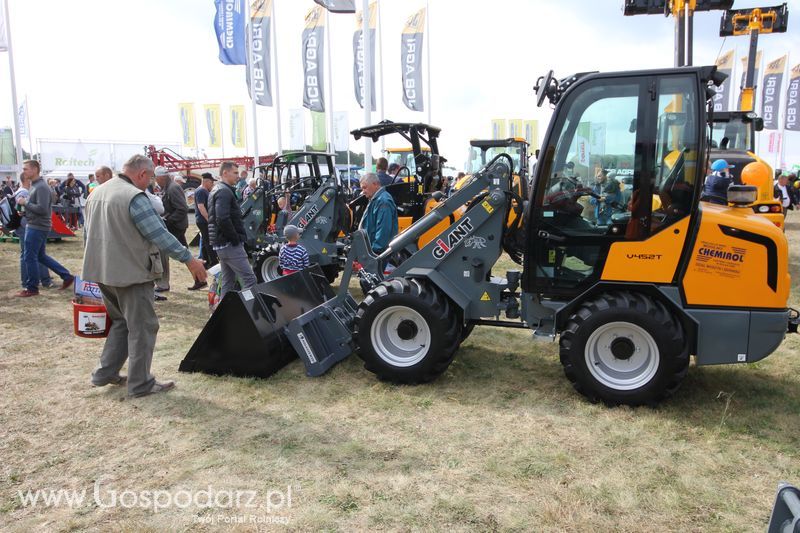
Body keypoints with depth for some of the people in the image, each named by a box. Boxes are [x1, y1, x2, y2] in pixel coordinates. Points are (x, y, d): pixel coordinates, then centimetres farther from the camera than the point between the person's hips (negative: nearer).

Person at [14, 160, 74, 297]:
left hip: (37, 227, -10)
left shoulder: (41, 187, -18)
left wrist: (25, 202, -16)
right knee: (41, 256, 16)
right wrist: (25, 211, 6)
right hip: (35, 226, 10)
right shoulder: (34, 185, 13)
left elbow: (42, 209, -25)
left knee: (30, 257, -1)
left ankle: (32, 288, 10)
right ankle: (67, 276, 19)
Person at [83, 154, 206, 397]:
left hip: (103, 271, 9)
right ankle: (140, 383, 8)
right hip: (131, 273, -9)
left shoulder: (97, 193, 12)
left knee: (121, 321, 23)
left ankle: (105, 373, 25)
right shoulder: (135, 197, -18)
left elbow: (91, 232, 20)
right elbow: (160, 234, -20)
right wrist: (188, 259, -15)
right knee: (142, 327, 2)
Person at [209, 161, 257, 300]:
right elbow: (223, 219, -26)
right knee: (249, 279, -12)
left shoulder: (216, 190, 20)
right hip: (230, 244, -11)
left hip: (221, 244, 11)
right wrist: (236, 238, -16)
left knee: (228, 281, 15)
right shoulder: (224, 191, -13)